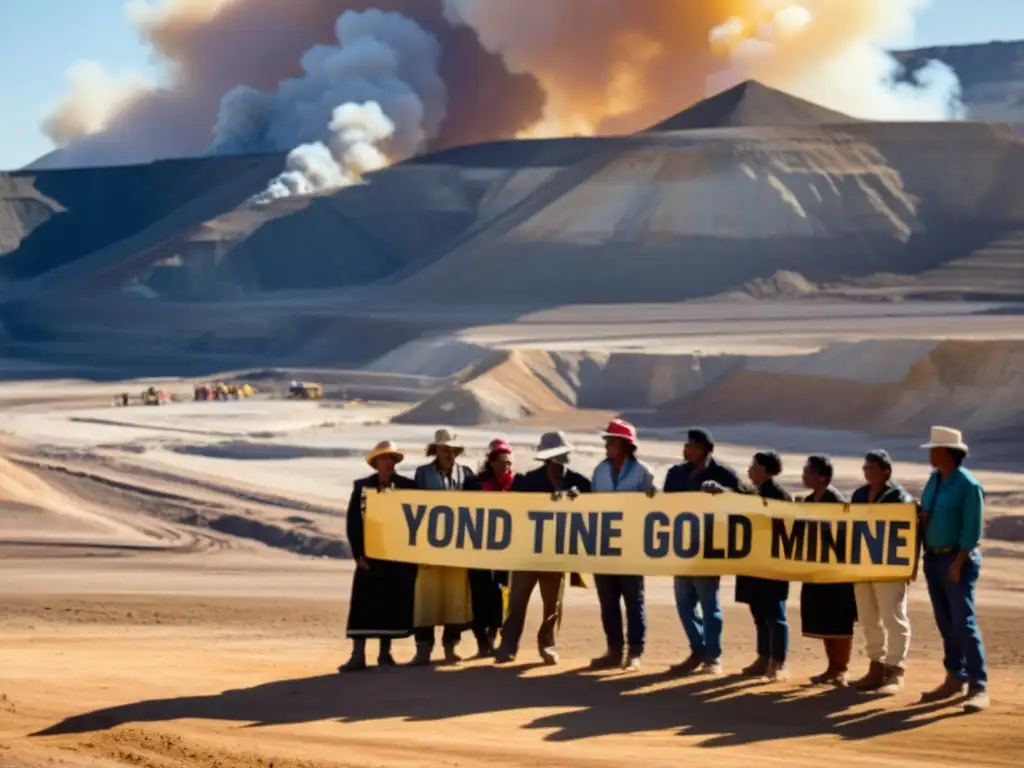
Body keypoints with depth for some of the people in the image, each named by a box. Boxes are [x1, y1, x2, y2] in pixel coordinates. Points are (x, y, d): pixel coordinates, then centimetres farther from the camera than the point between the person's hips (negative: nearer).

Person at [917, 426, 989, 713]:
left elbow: (972, 529, -16)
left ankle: (979, 688, -10)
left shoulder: (968, 485, -14)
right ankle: (955, 679, 18)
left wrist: (958, 563, -19)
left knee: (963, 624, -11)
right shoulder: (935, 479, 11)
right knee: (946, 624, 11)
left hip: (957, 560, -8)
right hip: (933, 558, 8)